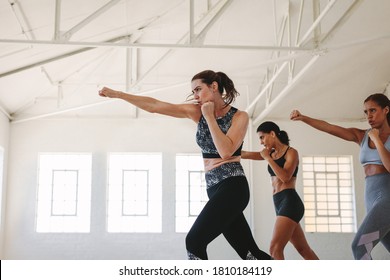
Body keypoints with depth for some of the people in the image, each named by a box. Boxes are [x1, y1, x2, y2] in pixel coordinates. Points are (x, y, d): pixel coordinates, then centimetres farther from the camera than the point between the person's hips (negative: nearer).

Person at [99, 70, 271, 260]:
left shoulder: (239, 116, -5)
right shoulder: (198, 112, 7)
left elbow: (226, 150, -21)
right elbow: (155, 106, 4)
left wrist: (210, 117, -13)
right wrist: (117, 94, 0)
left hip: (232, 188, -6)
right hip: (214, 189, 6)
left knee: (194, 241, -13)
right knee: (250, 253, 6)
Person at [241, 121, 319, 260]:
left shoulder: (291, 152, -2)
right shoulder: (272, 153, 18)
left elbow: (285, 177, -17)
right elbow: (246, 154, 15)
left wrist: (267, 158, -10)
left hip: (290, 202, -8)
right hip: (280, 203, 8)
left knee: (275, 248, -20)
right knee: (303, 249, 11)